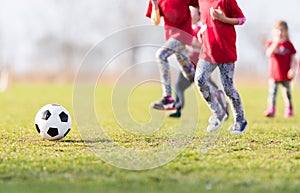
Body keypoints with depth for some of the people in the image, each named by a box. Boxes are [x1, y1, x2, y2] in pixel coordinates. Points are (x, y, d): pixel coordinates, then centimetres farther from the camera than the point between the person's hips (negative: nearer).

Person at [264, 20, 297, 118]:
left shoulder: (288, 44, 4)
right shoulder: (271, 43, 3)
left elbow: (293, 58, 4)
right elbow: (269, 54, -17)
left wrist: (293, 69, -9)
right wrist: (276, 42, -24)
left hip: (285, 75, 1)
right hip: (274, 74, -1)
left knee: (286, 92, 9)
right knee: (272, 92, -10)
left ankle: (289, 110, 22)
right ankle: (271, 109, -12)